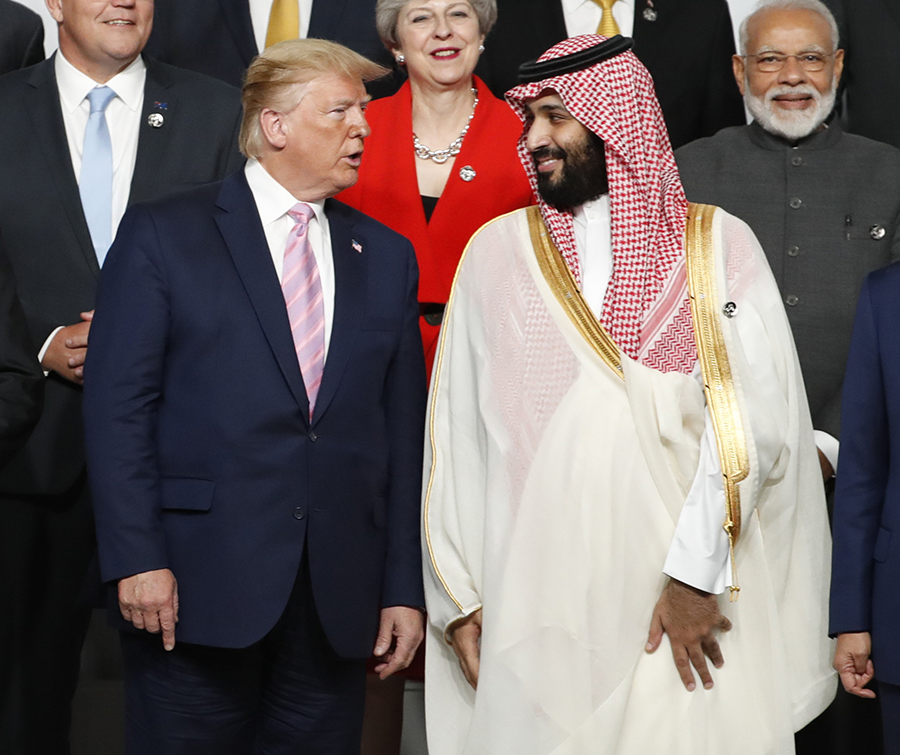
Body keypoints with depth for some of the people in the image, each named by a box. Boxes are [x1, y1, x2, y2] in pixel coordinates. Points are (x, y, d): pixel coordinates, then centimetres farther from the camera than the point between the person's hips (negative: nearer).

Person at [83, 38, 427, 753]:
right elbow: (118, 405, -5)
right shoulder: (163, 235, 1)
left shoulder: (387, 256, 13)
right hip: (197, 588, -3)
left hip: (339, 601, 4)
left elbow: (403, 428, 10)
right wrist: (136, 558, -12)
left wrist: (404, 587, 6)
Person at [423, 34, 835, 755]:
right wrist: (458, 594, 3)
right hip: (534, 607, 2)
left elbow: (751, 416, -7)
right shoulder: (496, 251, 8)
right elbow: (455, 429, 7)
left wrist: (695, 572, -15)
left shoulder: (719, 246, 2)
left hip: (693, 605, -1)